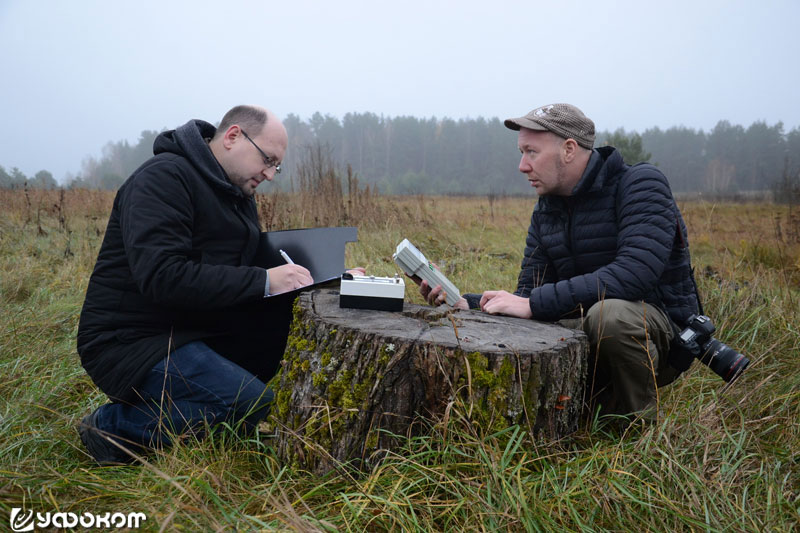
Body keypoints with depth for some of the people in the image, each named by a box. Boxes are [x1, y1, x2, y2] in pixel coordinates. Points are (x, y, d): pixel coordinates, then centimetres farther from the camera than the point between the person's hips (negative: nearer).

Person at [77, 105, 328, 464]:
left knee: (281, 310, -10)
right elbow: (162, 277, -27)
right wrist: (264, 281, -28)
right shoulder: (164, 177, -15)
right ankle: (112, 425, -6)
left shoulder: (239, 195, 14)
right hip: (129, 341, -9)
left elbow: (255, 263, 16)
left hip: (193, 332, 9)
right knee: (253, 404, -24)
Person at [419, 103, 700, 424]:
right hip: (589, 329, 6)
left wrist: (533, 304, -31)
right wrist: (465, 303, -13)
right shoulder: (545, 211, 7)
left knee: (610, 312, -38)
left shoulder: (641, 185, -14)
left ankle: (641, 423, -10)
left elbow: (634, 274, -30)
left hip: (658, 324, -5)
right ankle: (603, 402, 9)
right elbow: (529, 295, 4)